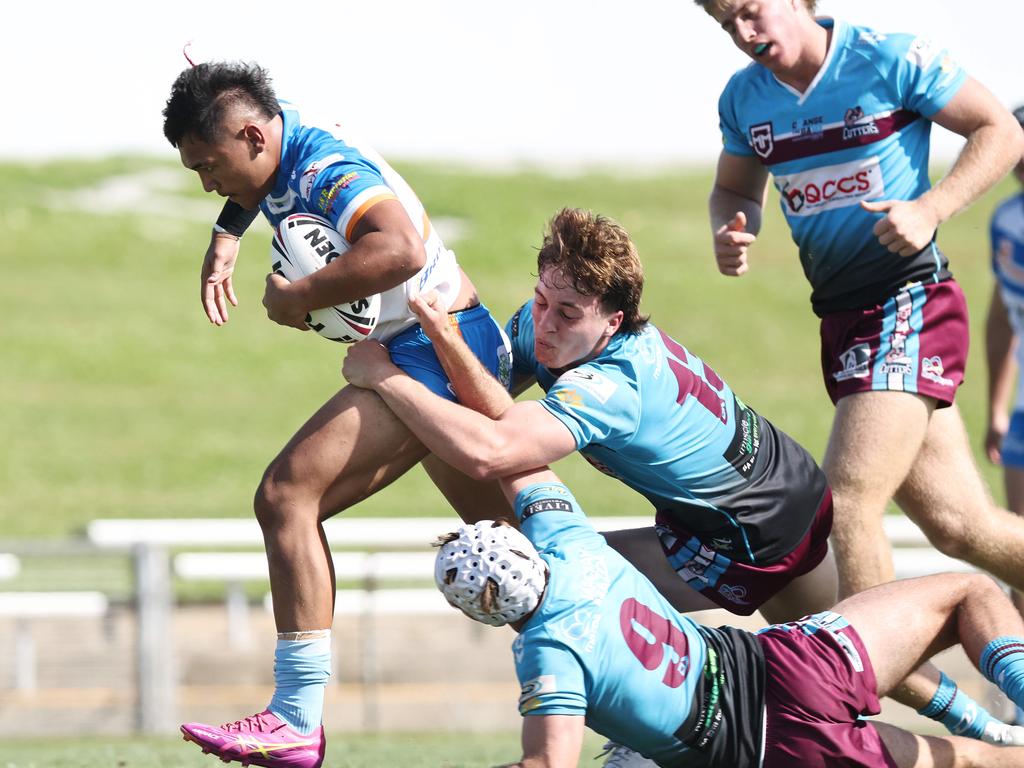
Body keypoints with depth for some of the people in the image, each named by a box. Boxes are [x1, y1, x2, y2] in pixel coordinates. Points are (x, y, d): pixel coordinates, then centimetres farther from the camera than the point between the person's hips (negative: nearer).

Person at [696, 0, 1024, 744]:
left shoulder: (890, 60, -10)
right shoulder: (744, 98, 7)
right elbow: (735, 188, 23)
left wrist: (930, 209, -19)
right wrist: (731, 232, -1)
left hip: (909, 303, -6)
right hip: (842, 315, 6)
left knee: (849, 500, -17)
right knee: (960, 523, 5)